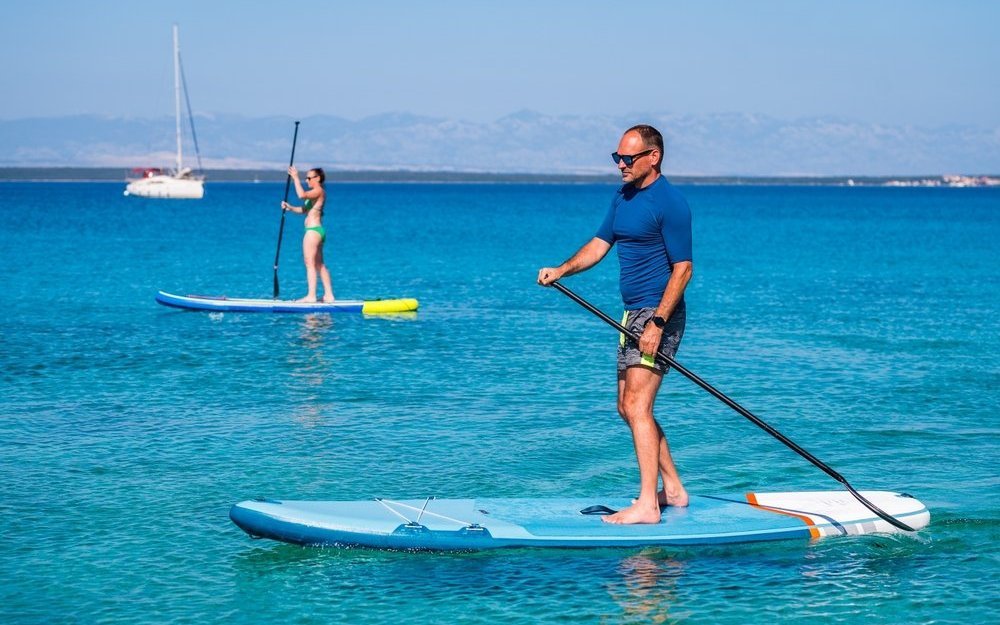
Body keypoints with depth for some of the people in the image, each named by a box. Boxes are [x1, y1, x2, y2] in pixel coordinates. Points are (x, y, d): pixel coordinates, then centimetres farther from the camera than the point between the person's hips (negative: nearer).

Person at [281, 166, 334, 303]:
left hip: (313, 230, -11)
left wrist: (295, 178, -19)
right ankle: (328, 295, 13)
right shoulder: (315, 193, 20)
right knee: (319, 265, 12)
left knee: (310, 263, -12)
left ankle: (311, 295, -16)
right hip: (318, 230, 11)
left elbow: (301, 195, -28)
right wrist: (290, 208, 6)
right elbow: (304, 210, 22)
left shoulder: (319, 191, -11)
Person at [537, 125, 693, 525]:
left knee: (637, 405, -15)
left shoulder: (670, 203, -14)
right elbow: (600, 244, 17)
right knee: (628, 407, 14)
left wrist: (658, 323, -23)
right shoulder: (624, 196, 13)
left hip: (659, 314, -10)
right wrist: (561, 271, 0)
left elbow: (682, 268, -17)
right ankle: (673, 489, 23)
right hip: (633, 313, 10)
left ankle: (647, 505, -17)